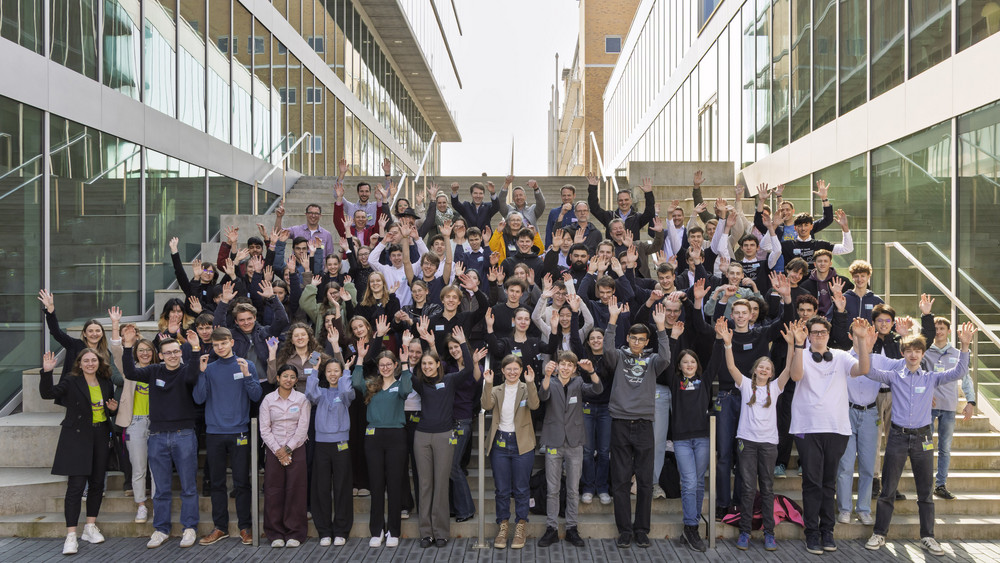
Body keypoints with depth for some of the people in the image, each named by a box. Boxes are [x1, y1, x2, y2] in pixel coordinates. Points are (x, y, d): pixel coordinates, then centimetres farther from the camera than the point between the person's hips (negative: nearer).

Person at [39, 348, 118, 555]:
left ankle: (90, 527, 24)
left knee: (97, 483, 10)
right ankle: (71, 535, -4)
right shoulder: (71, 381, -6)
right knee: (76, 485, -9)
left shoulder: (106, 383, 9)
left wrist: (113, 408, -1)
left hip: (100, 436, 5)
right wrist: (47, 372, -36)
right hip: (77, 437, -5)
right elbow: (48, 393, -22)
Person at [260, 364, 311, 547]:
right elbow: (264, 429, 0)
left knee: (295, 490, -2)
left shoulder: (302, 399, 2)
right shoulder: (268, 400, 4)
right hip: (274, 450, 1)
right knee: (273, 491, -1)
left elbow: (303, 428, -2)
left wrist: (288, 448, -9)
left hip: (296, 449, -1)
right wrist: (277, 450, -8)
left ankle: (295, 534, 7)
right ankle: (276, 534, 10)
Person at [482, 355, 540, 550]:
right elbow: (487, 406, -12)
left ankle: (521, 527, 18)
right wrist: (488, 384, -24)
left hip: (522, 444, -2)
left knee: (521, 488, 6)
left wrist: (530, 383, -32)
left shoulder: (526, 388, 1)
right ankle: (503, 525, 21)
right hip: (500, 443, 2)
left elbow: (534, 405, -19)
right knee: (502, 489, 8)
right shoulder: (496, 390, 7)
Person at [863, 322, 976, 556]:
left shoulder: (931, 378, 6)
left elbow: (959, 372, -4)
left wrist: (965, 347, -17)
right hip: (898, 437, -1)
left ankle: (928, 537, 20)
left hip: (923, 438, 1)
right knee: (888, 489, 3)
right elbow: (869, 372, -8)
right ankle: (879, 534, 12)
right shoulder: (894, 376, 3)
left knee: (925, 491, 8)